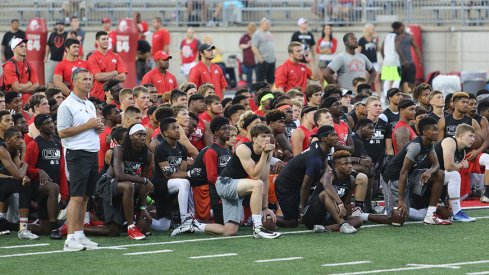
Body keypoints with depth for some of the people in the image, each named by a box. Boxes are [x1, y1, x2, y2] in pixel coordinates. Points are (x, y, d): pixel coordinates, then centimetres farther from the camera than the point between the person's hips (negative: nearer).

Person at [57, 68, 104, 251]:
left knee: (85, 197, 8)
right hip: (78, 154, -8)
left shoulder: (90, 105, 18)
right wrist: (87, 126, -14)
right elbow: (62, 132, -16)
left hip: (93, 154, 8)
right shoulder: (67, 105, -8)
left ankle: (79, 234, 12)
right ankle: (70, 239, -12)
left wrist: (98, 127, 5)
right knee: (76, 197, -11)